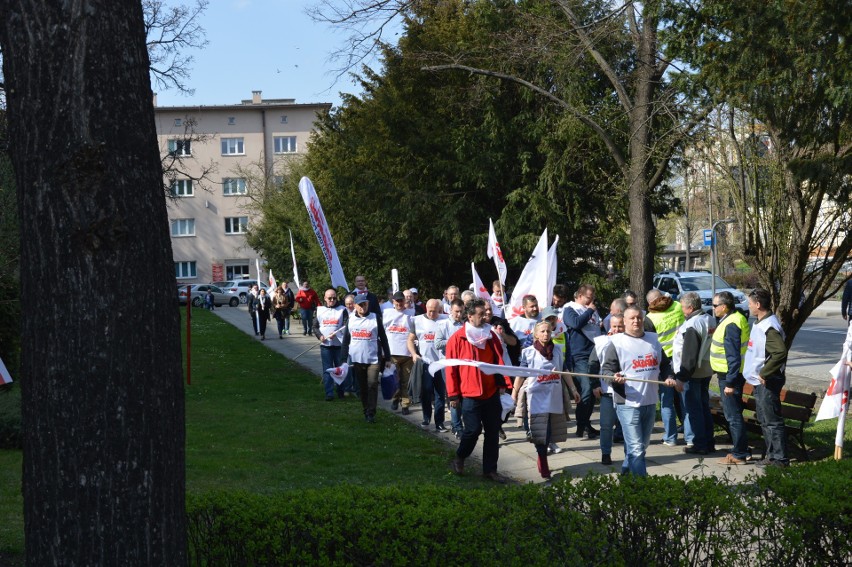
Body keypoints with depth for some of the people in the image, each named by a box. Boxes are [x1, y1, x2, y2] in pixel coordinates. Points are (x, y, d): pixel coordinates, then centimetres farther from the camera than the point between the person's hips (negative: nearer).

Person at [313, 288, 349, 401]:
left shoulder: (342, 310, 3)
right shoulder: (320, 310, 10)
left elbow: (346, 326, -5)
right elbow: (315, 326, 11)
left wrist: (336, 334, -20)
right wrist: (319, 336, -8)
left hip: (339, 344, -1)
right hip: (325, 345, 1)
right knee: (327, 370, -1)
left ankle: (341, 391, 19)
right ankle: (329, 393, -1)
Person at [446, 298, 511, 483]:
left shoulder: (490, 336, 7)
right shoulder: (457, 339, -6)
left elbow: (499, 360, 9)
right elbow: (451, 368, -4)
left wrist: (502, 383, -3)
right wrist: (453, 395, -5)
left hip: (491, 393, 5)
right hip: (470, 394, -5)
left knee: (492, 432, 6)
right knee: (473, 430, -7)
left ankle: (490, 469, 16)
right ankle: (459, 459, 19)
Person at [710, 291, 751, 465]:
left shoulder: (731, 325, -21)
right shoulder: (734, 319, 11)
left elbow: (733, 357, -24)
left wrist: (730, 382, -23)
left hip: (730, 375, -11)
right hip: (729, 374, 11)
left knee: (733, 415, -3)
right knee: (734, 414, 17)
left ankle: (739, 454, 3)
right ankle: (741, 450, 24)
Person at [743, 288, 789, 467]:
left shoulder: (769, 327, -21)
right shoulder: (759, 323, 11)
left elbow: (781, 352, -32)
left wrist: (765, 373, -25)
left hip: (767, 382, -11)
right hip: (759, 381, 11)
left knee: (772, 420, -4)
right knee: (764, 420, 17)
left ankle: (780, 458, 2)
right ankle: (771, 455, 26)